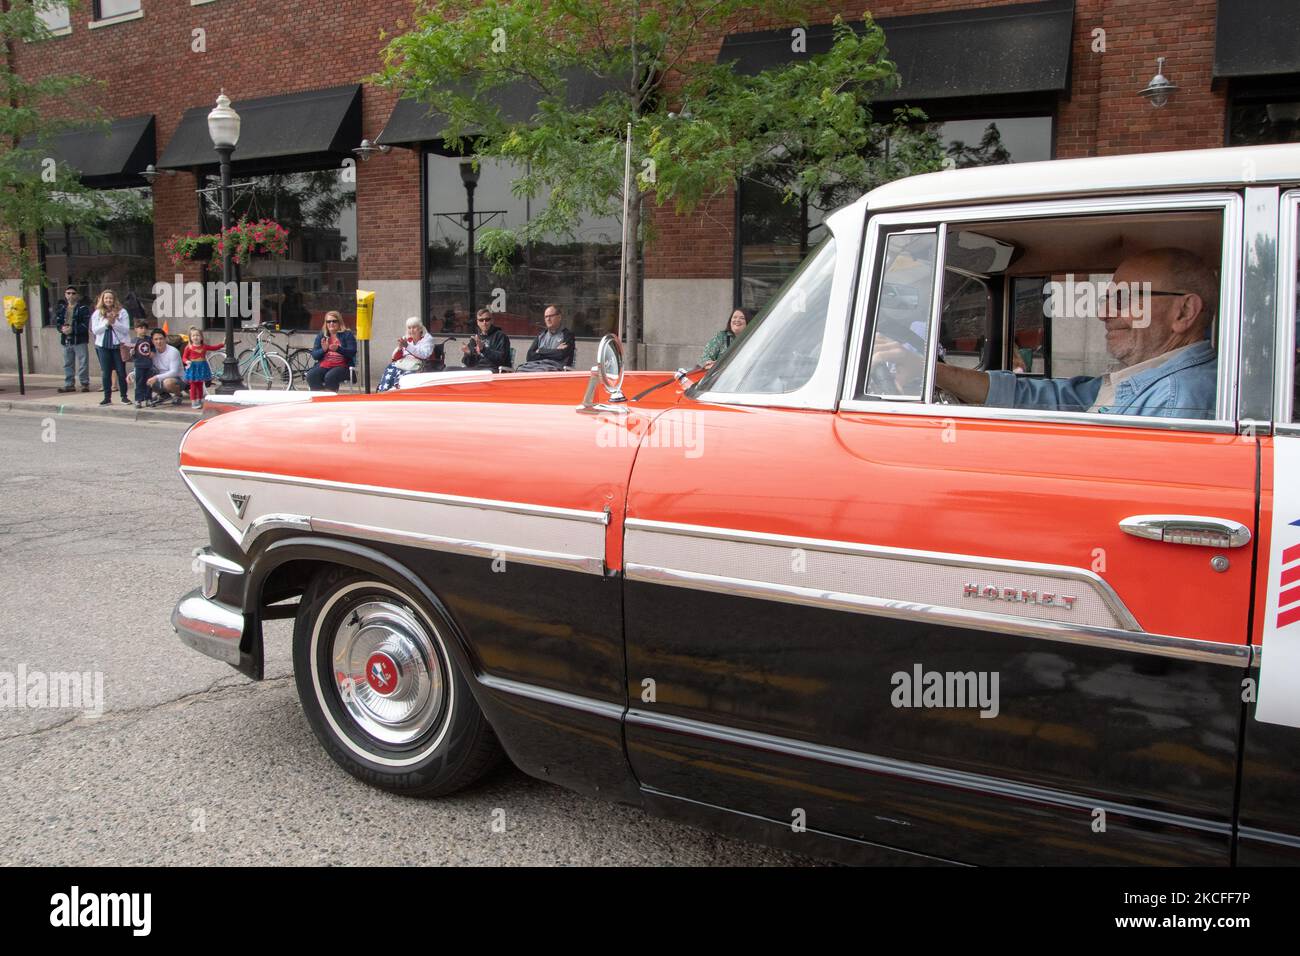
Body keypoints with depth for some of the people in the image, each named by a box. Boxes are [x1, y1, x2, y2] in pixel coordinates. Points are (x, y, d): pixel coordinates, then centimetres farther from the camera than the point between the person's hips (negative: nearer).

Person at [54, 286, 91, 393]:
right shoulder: (61, 308, 13)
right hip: (66, 340, 6)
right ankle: (69, 384, 18)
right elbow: (57, 322, 13)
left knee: (83, 363, -3)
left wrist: (72, 329, -19)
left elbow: (86, 324, -13)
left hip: (80, 340, -6)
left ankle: (85, 383, 5)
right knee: (68, 364, 11)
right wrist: (62, 328, -9)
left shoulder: (83, 308, -5)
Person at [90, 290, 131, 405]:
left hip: (119, 345, -2)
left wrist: (114, 322, -17)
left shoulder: (122, 312, 1)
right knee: (106, 373, 4)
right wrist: (107, 323, -12)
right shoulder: (97, 313, 6)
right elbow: (95, 330, 0)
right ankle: (107, 397, 9)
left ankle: (124, 396, 10)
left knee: (121, 372, 1)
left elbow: (126, 329, -5)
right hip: (103, 346, 2)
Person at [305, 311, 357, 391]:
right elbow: (314, 355, 10)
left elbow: (352, 352, -6)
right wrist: (323, 350, -11)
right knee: (311, 375, -26)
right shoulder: (321, 336, 17)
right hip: (323, 365, 4)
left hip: (341, 366, -4)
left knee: (330, 377, -35)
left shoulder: (347, 335, 7)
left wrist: (338, 349, -22)